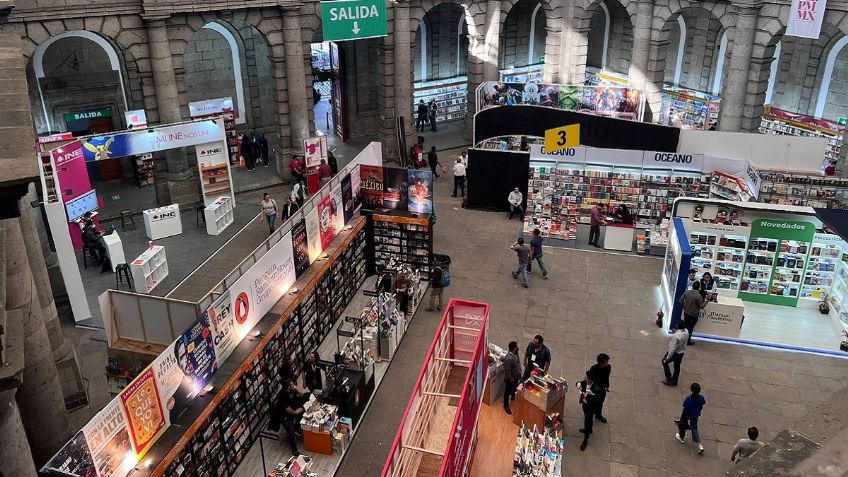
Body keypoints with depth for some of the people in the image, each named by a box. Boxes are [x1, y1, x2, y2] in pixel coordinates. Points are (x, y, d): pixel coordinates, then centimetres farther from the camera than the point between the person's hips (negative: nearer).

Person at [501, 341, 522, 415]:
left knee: (514, 388, 32)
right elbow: (507, 371, -31)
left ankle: (513, 397, 59)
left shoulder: (515, 354, -11)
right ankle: (506, 406, 33)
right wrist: (512, 380, -21)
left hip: (516, 377, 8)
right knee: (508, 391, 13)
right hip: (510, 379, -8)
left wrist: (519, 370, 14)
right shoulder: (509, 359, -39)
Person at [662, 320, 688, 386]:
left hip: (675, 353, -6)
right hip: (681, 353, 6)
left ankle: (669, 379, 22)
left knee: (664, 362, 19)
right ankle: (674, 381, 37)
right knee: (677, 366, 22)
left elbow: (672, 348, -28)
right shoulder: (686, 332, -14)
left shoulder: (676, 336, -34)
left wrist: (668, 357, -17)